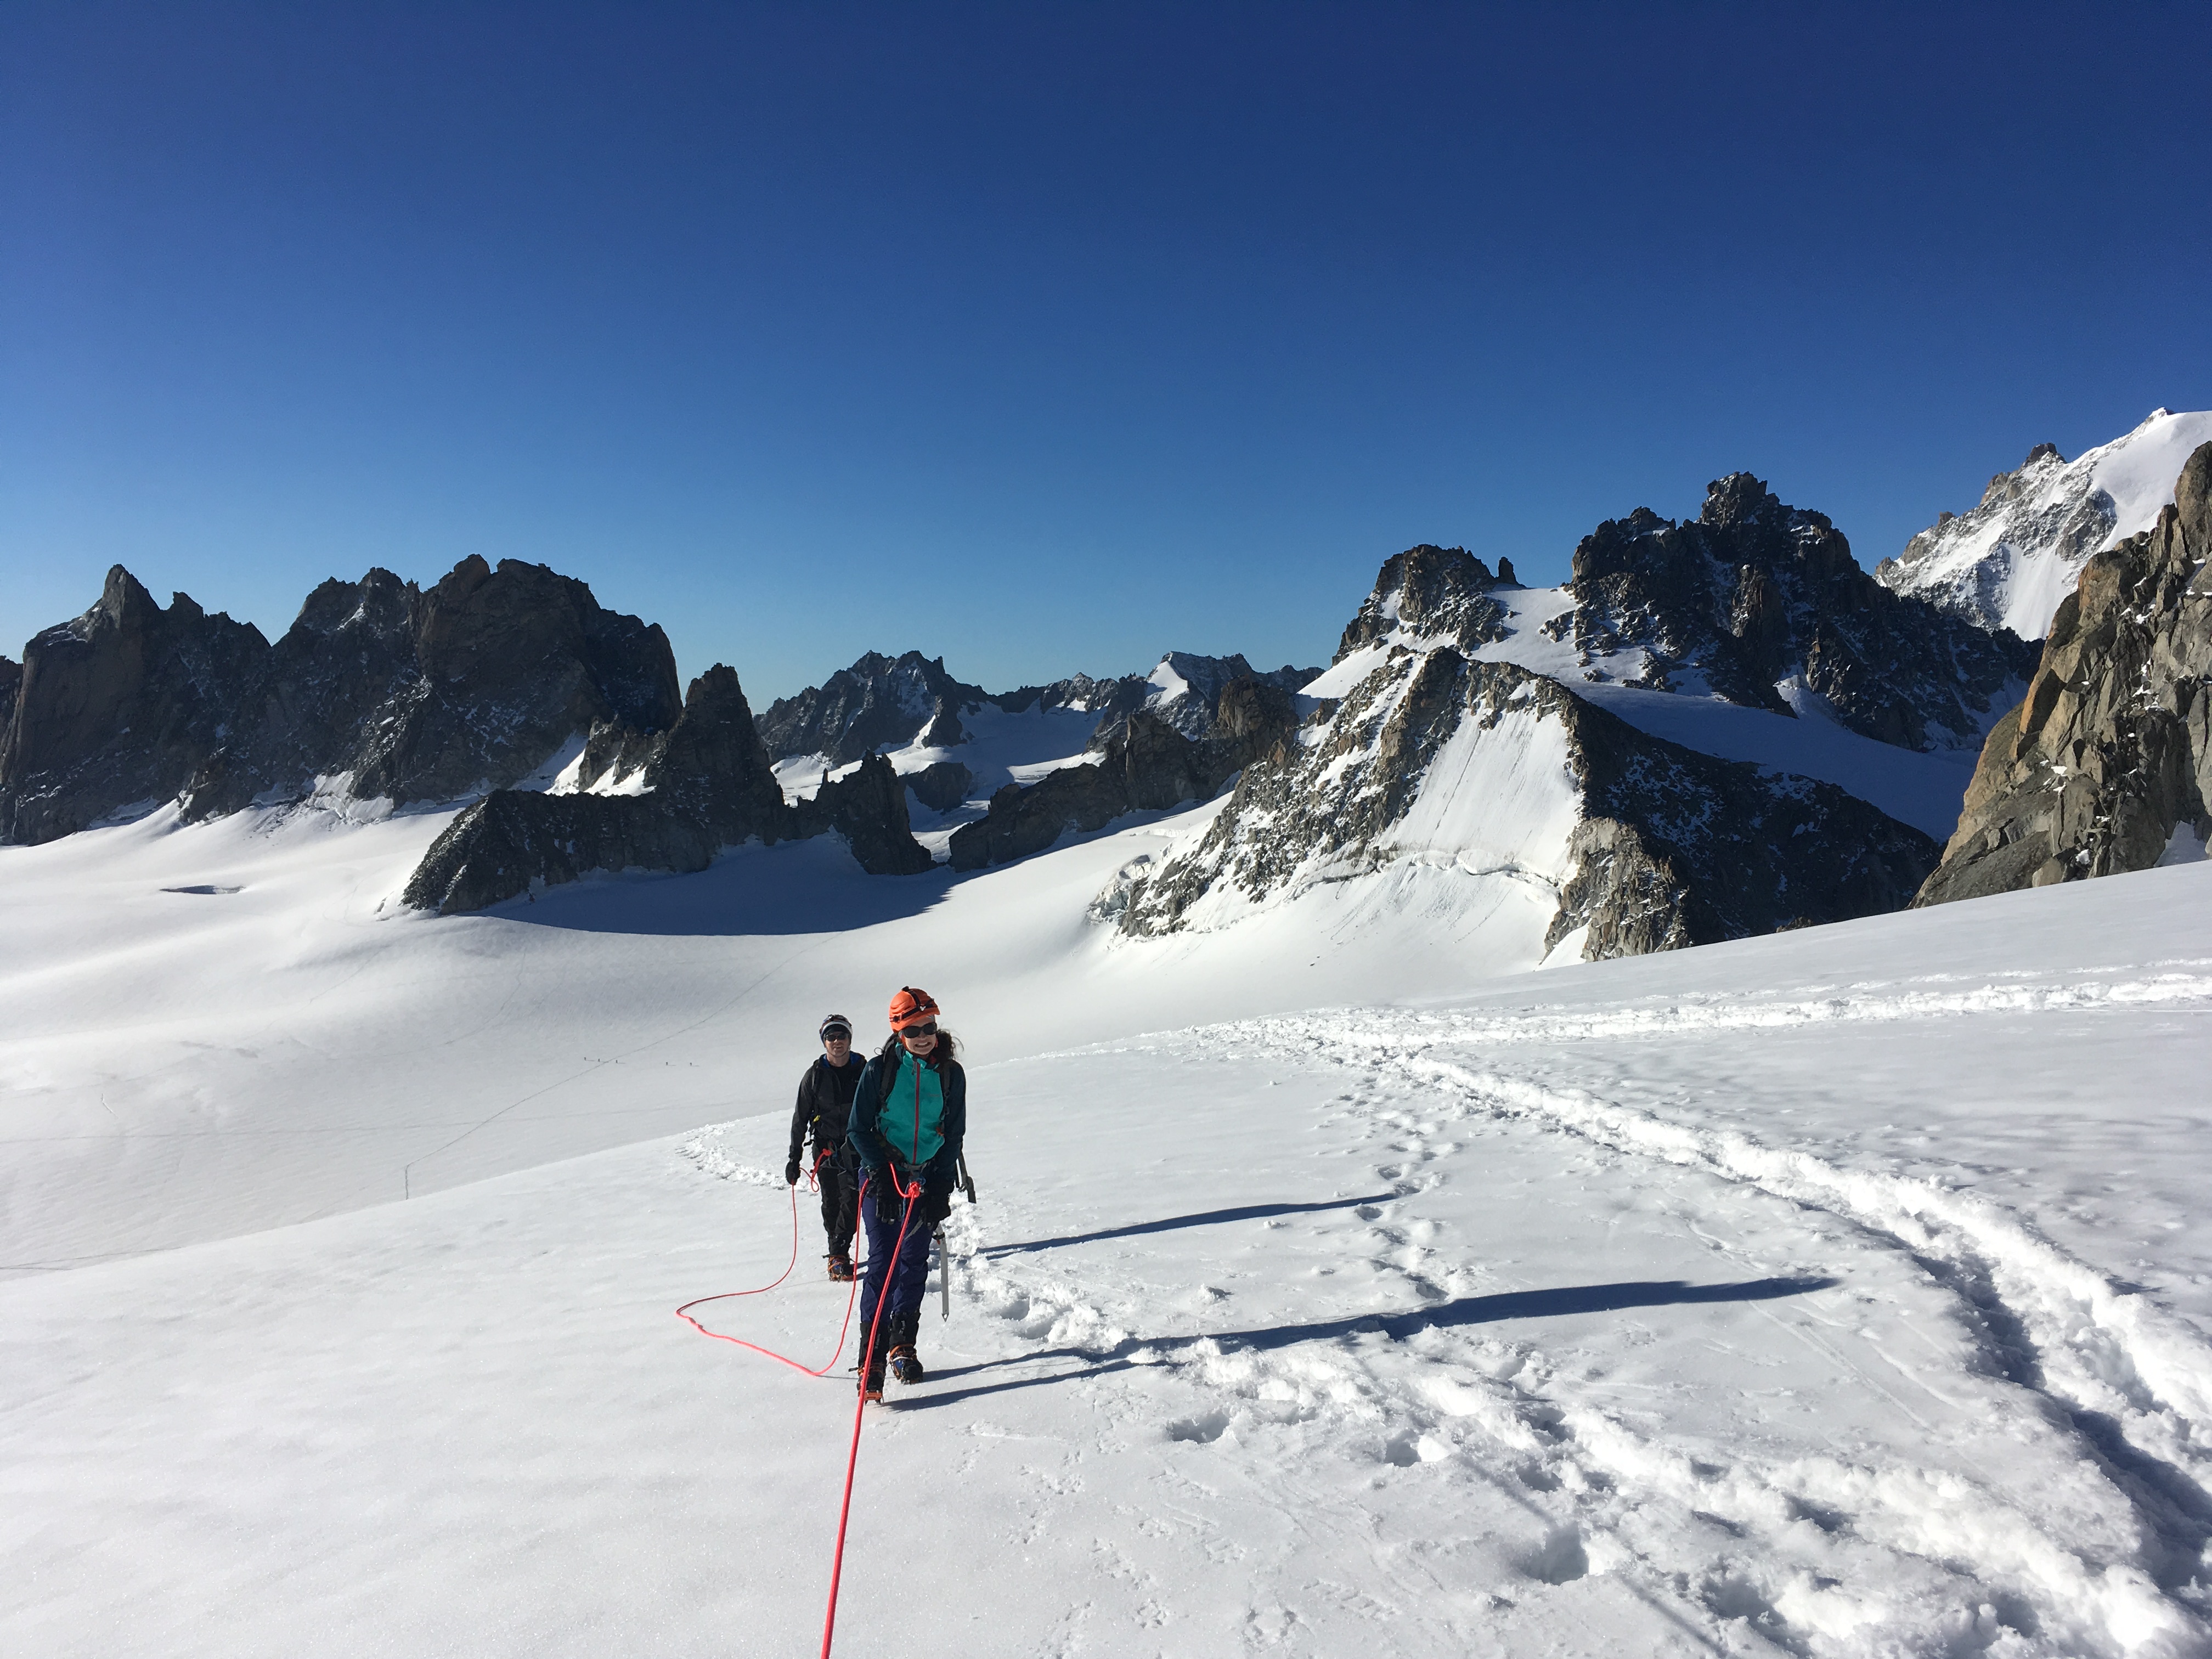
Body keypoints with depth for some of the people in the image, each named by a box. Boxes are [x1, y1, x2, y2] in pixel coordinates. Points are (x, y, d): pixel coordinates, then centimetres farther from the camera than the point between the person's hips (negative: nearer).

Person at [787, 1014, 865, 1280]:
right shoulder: (815, 1076, 2)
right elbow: (800, 1118, 6)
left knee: (852, 1200, -12)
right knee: (831, 1204, 4)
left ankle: (839, 1256, -8)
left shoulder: (863, 1071, 2)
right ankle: (839, 1254, 17)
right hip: (826, 1149, 1)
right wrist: (794, 1157, 4)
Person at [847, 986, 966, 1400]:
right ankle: (871, 1360, -8)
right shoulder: (880, 1070, -7)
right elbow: (859, 1129, -3)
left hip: (927, 1178, 2)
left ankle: (903, 1345, 21)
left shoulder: (951, 1074, -1)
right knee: (884, 1261, -10)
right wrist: (881, 1173, -13)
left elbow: (954, 1134, 3)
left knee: (915, 1261, 5)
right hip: (883, 1175, -2)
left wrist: (940, 1186, -7)